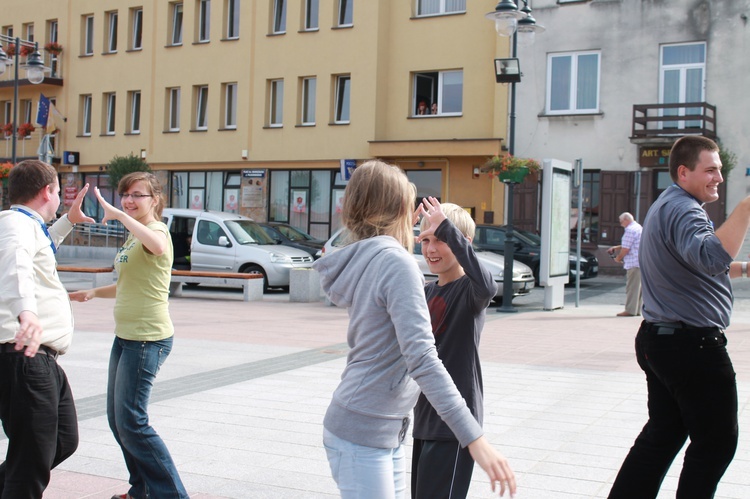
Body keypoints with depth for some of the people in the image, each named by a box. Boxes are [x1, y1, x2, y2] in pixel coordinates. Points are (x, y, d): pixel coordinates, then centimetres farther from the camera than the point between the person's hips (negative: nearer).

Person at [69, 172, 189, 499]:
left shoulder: (157, 229, -13)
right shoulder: (133, 237, 17)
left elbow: (157, 245, -40)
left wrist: (118, 214, -37)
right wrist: (93, 293, 19)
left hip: (148, 339, -10)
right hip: (125, 337, 10)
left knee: (130, 421, -10)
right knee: (117, 419, 14)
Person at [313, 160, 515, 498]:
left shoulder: (363, 261, 8)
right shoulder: (396, 264, -17)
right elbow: (422, 359, -26)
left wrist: (405, 239, 19)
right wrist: (475, 438, -30)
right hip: (362, 436, -9)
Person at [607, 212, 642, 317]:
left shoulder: (630, 230, -14)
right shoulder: (638, 227, 20)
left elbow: (626, 249, -16)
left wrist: (618, 258, 0)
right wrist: (616, 248, 22)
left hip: (634, 263, -10)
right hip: (641, 262, 10)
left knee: (632, 286, -7)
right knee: (637, 286, 12)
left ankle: (630, 310, -6)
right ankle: (636, 310, 16)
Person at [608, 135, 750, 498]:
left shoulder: (666, 207, 18)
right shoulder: (682, 210, -17)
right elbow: (711, 256, -39)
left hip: (661, 341, 10)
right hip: (693, 345, -10)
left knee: (662, 434, 15)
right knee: (716, 442, 4)